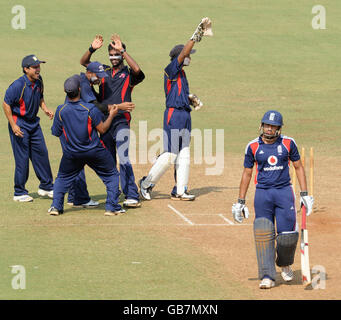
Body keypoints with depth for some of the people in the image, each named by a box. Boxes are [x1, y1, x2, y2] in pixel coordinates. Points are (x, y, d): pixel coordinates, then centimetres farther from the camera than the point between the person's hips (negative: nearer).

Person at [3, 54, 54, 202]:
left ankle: (46, 187, 24)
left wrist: (45, 109, 0)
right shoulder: (18, 85, -22)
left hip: (33, 122, 7)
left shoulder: (39, 81, 0)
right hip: (19, 122, -7)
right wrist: (13, 126, -18)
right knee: (22, 158, -4)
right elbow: (6, 104, -16)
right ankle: (19, 193, 6)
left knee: (41, 153, 10)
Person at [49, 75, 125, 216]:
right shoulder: (90, 109, -19)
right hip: (95, 151, -2)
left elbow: (56, 133, -1)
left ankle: (56, 206, 12)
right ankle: (112, 207, 6)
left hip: (72, 153, 2)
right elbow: (102, 129, -10)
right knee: (111, 175, 14)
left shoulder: (61, 110, -12)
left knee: (63, 178, 24)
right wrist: (111, 115, 2)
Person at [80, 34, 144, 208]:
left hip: (121, 120, -6)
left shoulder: (128, 74, 3)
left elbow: (137, 69, -20)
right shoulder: (104, 71, 17)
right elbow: (83, 62, 16)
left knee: (123, 158, -17)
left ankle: (132, 197, -19)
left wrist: (122, 50, -19)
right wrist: (92, 49, -3)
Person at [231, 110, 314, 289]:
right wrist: (240, 202, 7)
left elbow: (298, 167, 10)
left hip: (284, 192, 0)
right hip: (262, 193, 0)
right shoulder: (253, 147, 2)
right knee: (263, 234, -6)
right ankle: (267, 276, -2)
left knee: (288, 234, -7)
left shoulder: (288, 143, 2)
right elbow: (247, 174, 9)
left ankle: (285, 264, 23)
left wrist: (304, 194, 3)